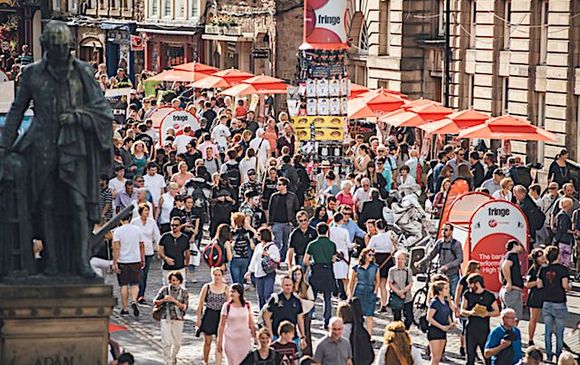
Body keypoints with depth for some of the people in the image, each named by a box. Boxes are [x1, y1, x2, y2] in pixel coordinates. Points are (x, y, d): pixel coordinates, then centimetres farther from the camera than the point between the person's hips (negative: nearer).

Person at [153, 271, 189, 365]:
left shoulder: (184, 292, 4)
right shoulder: (165, 290, 3)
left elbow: (184, 307, -4)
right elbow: (155, 302, 6)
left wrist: (174, 301, -16)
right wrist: (164, 300, -13)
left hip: (178, 319, 2)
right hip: (165, 319, -1)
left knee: (177, 343, 10)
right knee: (166, 342, -11)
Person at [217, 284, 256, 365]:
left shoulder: (247, 305, 0)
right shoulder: (227, 306, -5)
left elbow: (251, 324, 9)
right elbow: (222, 325, -1)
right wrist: (219, 342, -2)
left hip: (244, 339, 1)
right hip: (230, 339, -1)